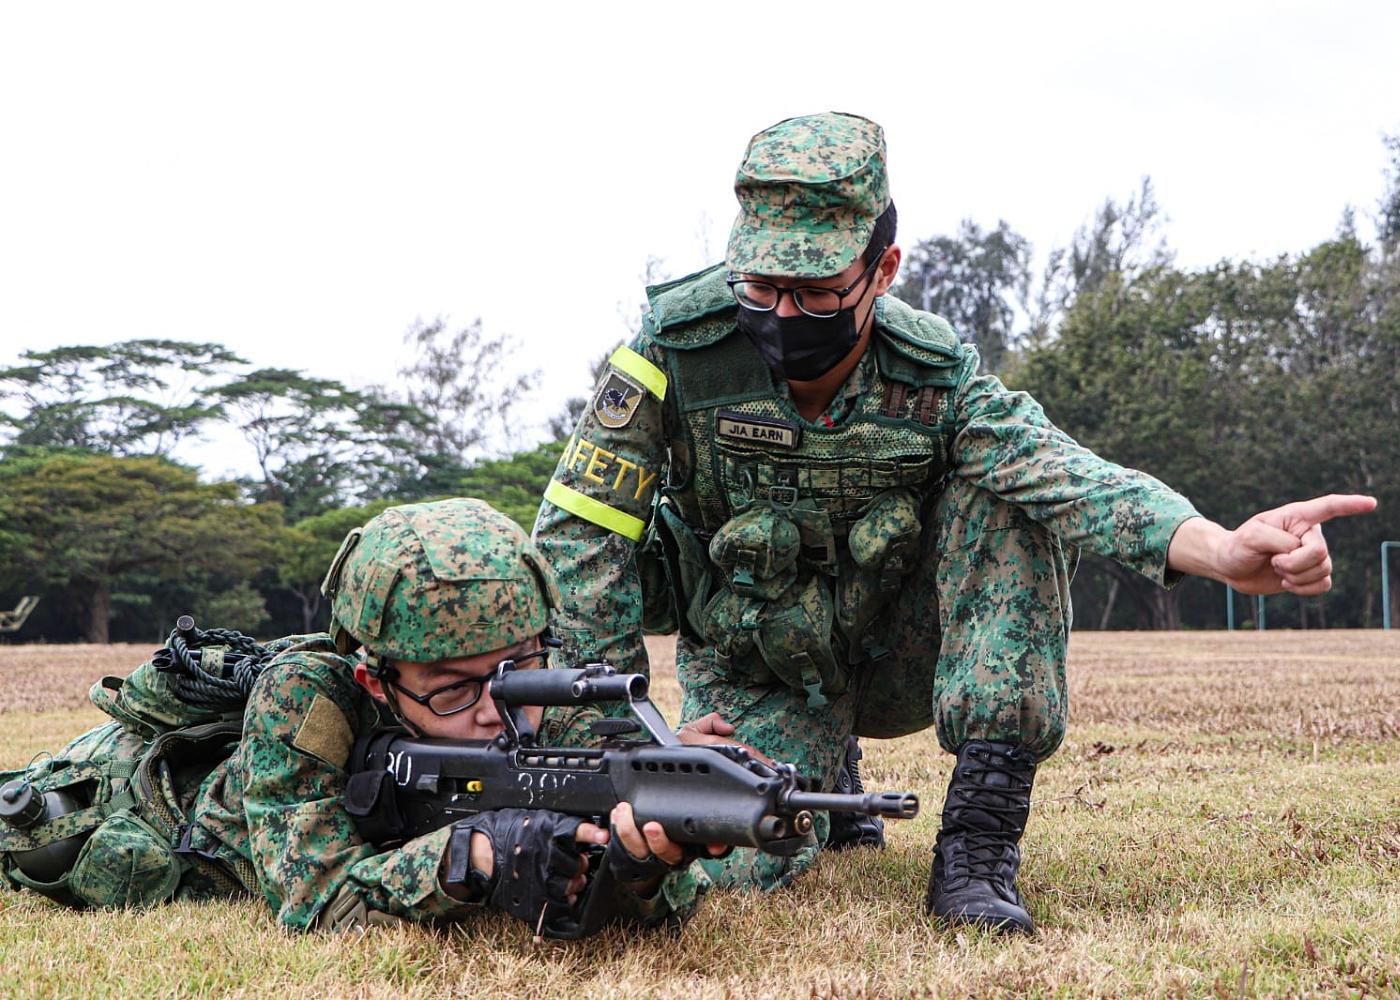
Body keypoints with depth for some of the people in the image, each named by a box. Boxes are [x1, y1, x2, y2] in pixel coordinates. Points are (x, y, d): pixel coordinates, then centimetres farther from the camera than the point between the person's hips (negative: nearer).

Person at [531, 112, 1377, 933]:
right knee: (737, 868, -22)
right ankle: (828, 776, 19)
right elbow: (581, 529, -17)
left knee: (1012, 494, -26)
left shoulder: (935, 377, -21)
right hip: (756, 674, 1)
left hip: (899, 651, 0)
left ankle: (979, 842, -27)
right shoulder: (679, 346, -23)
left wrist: (1223, 548, -58)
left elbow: (1070, 479, -38)